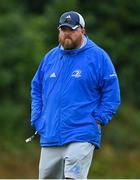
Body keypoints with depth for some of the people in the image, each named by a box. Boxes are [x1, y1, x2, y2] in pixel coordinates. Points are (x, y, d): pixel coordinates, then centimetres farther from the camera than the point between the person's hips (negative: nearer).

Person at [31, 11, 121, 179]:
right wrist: (37, 120, 11)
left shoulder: (98, 56, -1)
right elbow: (37, 88, 23)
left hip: (81, 136, -5)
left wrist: (98, 120, -8)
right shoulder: (50, 57, 14)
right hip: (49, 136, 6)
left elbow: (111, 93, 0)